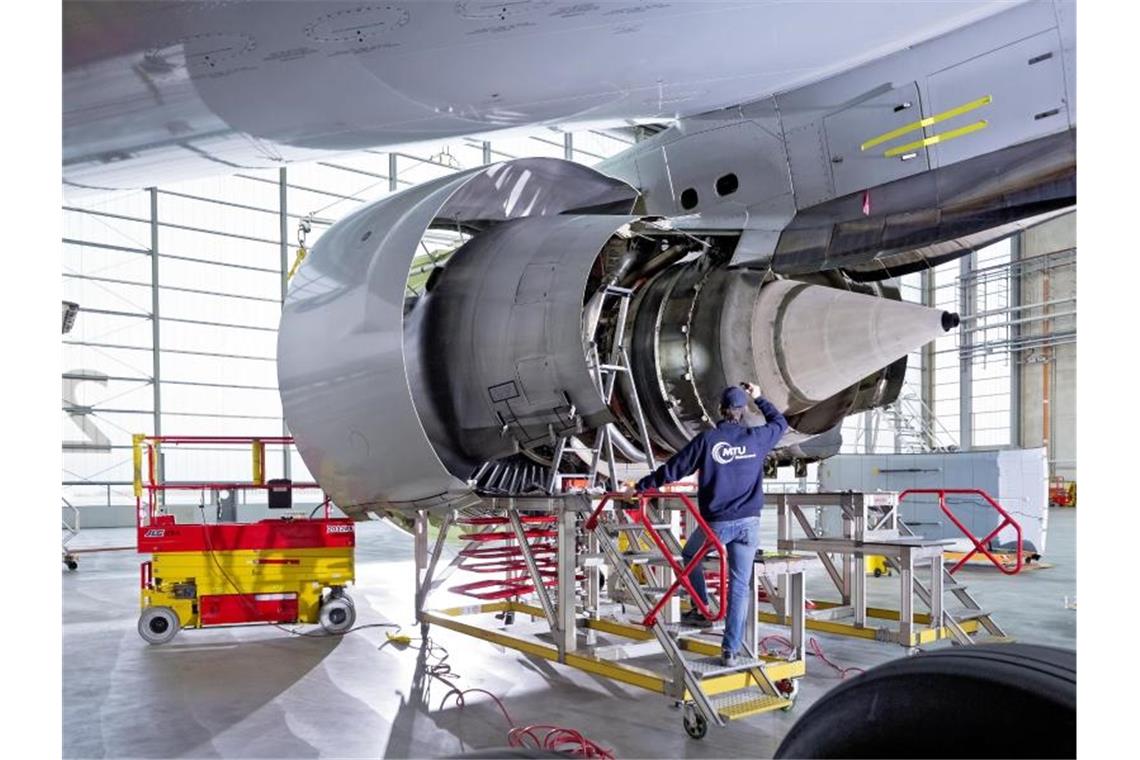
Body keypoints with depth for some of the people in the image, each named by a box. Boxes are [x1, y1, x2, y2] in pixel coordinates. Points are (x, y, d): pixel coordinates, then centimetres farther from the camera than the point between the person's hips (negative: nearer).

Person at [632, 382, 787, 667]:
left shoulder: (708, 439, -7)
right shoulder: (756, 438, 1)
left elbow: (673, 468, -2)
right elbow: (779, 422, 24)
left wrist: (643, 485, 8)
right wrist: (759, 398, 33)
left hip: (716, 522, -2)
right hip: (748, 523, 2)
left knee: (689, 555, 27)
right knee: (740, 585, 6)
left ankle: (702, 610, 22)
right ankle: (731, 649, 6)